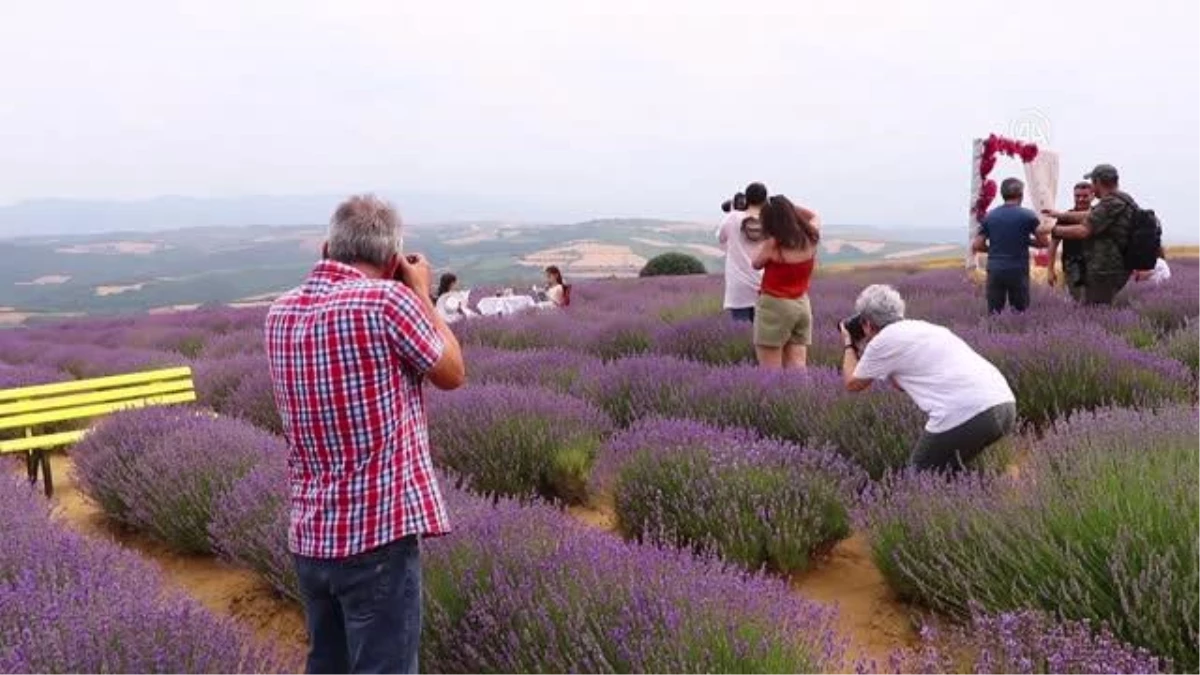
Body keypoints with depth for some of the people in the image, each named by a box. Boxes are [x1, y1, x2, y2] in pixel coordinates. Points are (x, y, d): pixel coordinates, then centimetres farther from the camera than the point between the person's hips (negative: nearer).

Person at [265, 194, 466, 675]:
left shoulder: (281, 312, 4)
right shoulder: (387, 298, -17)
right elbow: (452, 374, -3)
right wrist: (421, 293, 6)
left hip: (310, 538, 7)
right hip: (378, 535, -7)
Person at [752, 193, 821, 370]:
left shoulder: (773, 244, -17)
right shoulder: (810, 238, 0)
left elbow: (756, 264, 2)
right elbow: (814, 216, 23)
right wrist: (789, 206, 16)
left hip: (774, 305, -6)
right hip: (802, 304, 6)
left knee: (770, 372, 0)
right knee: (797, 368, 7)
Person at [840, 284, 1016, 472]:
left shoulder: (883, 340, 5)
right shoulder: (922, 328, 27)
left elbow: (853, 383, 20)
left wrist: (849, 346, 36)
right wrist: (866, 349, 43)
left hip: (965, 415, -8)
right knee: (951, 470, 28)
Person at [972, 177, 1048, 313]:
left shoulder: (989, 216, 4)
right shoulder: (1028, 216, -3)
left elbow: (977, 246, 3)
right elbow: (1043, 242, 2)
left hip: (995, 271, 2)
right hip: (1018, 271, -2)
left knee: (994, 314, 5)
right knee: (1020, 313, 6)